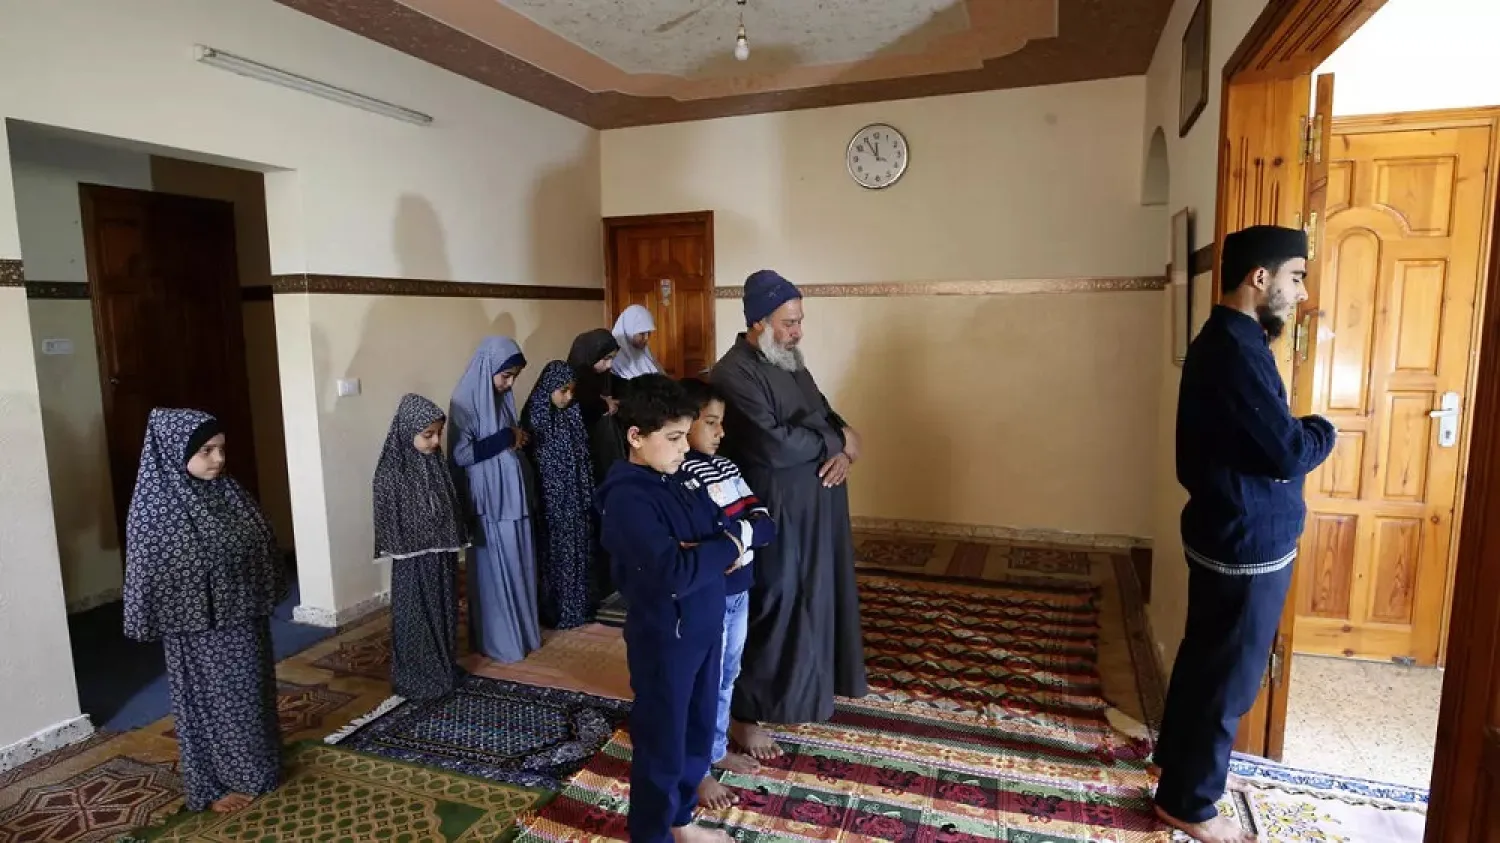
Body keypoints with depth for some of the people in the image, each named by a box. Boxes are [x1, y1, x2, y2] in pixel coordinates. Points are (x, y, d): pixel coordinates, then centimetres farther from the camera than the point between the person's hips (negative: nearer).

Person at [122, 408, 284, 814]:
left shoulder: (229, 492, 0)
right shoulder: (154, 505, -15)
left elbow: (264, 545, 9)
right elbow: (145, 572, -11)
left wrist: (265, 599, 11)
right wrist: (152, 628, -7)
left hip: (244, 619, 5)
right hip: (198, 629, -5)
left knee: (251, 693, 16)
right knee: (209, 701, 9)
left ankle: (258, 768, 33)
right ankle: (215, 784, 26)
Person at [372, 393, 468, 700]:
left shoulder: (437, 465, 3)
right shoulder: (391, 473, -16)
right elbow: (388, 523, -12)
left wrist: (454, 553, 11)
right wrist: (403, 561, -10)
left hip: (442, 558, 6)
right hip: (413, 564, -6)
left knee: (444, 615, 16)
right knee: (415, 621, 6)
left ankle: (444, 671, 31)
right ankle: (417, 680, 21)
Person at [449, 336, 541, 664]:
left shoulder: (503, 397, 8)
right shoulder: (465, 403, -15)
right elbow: (461, 455, -20)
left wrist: (519, 439, 3)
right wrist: (507, 438, -18)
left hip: (514, 495, 7)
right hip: (489, 502, -7)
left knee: (519, 565, 14)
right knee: (496, 570, 3)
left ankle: (523, 630, 27)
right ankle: (499, 640, 16)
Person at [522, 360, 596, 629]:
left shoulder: (573, 413, 3)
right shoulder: (534, 416, -13)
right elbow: (528, 459, -11)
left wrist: (588, 495, 9)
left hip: (576, 497, 6)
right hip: (551, 499, -5)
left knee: (578, 549, 12)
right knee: (554, 553, 5)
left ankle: (578, 606, 26)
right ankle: (555, 611, 17)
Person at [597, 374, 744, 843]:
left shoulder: (681, 479, 4)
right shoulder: (627, 497, -23)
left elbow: (733, 525, 7)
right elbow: (673, 572, -33)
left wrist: (718, 546, -15)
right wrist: (724, 549, -17)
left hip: (705, 627, 8)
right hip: (664, 638, -8)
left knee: (697, 733, 23)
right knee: (662, 745, 11)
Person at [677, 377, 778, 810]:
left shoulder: (725, 465, 7)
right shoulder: (680, 476, -18)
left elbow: (765, 519, 0)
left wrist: (734, 534, -16)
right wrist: (750, 533, -16)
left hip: (739, 591, 8)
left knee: (727, 677, 22)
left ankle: (717, 749, 42)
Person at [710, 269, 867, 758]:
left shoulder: (790, 362, 10)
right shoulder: (734, 374, -19)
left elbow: (827, 416, 12)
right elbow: (775, 445, -28)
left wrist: (845, 452, -10)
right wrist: (835, 441, -14)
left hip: (816, 508, 9)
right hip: (774, 515, -9)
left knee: (811, 602, 19)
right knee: (771, 608, 2)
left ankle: (799, 692, 38)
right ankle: (745, 713, 20)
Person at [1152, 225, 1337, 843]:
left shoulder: (1224, 340, 10)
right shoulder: (1236, 351, -23)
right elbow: (1290, 453, -22)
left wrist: (1299, 433, 1)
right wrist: (1322, 429, -3)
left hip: (1225, 533, 10)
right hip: (1247, 545, -10)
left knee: (1204, 658, 23)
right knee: (1227, 676, 4)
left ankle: (1177, 756, 40)